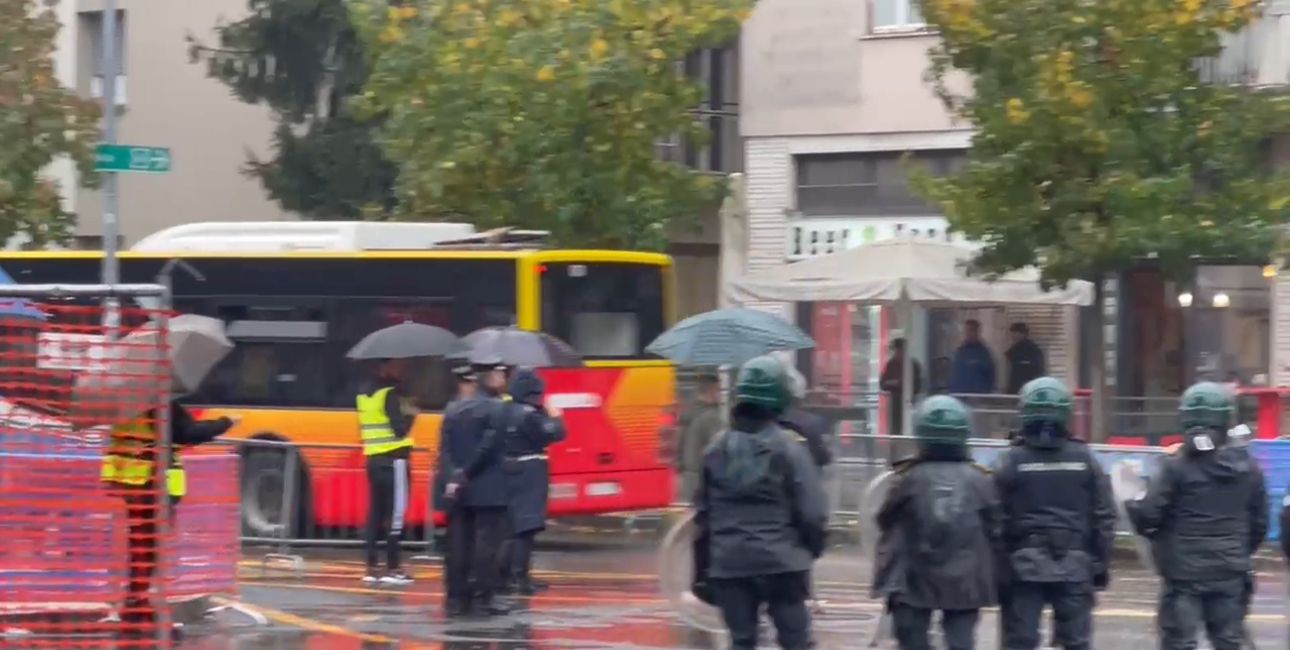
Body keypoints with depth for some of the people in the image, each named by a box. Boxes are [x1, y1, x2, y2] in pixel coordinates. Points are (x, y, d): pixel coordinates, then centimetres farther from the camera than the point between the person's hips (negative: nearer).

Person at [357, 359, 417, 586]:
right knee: (395, 512, -4)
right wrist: (411, 414, -3)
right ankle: (392, 568, -5)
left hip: (373, 459, 8)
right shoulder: (390, 394, -12)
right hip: (394, 460, -8)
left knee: (376, 512, 10)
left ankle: (372, 568, 8)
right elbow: (400, 428, -20)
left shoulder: (364, 394, 13)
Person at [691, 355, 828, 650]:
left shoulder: (717, 449, 5)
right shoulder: (788, 449, -8)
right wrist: (813, 548, 12)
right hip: (780, 562, -3)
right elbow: (811, 513, -9)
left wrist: (702, 571, 18)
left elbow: (703, 515, 10)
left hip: (729, 563, 3)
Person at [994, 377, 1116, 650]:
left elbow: (998, 521, -5)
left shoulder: (1012, 461, -5)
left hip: (1024, 567, -1)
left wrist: (1000, 571, 0)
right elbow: (1103, 517, 3)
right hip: (1075, 566, 2)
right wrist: (1101, 564, 11)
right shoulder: (1084, 459, 1)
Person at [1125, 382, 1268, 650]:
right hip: (1231, 575, 4)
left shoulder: (1176, 467, -11)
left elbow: (1147, 517, -12)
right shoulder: (1248, 469, 4)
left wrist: (1131, 500, 9)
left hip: (1185, 573, -4)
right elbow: (1259, 524, 9)